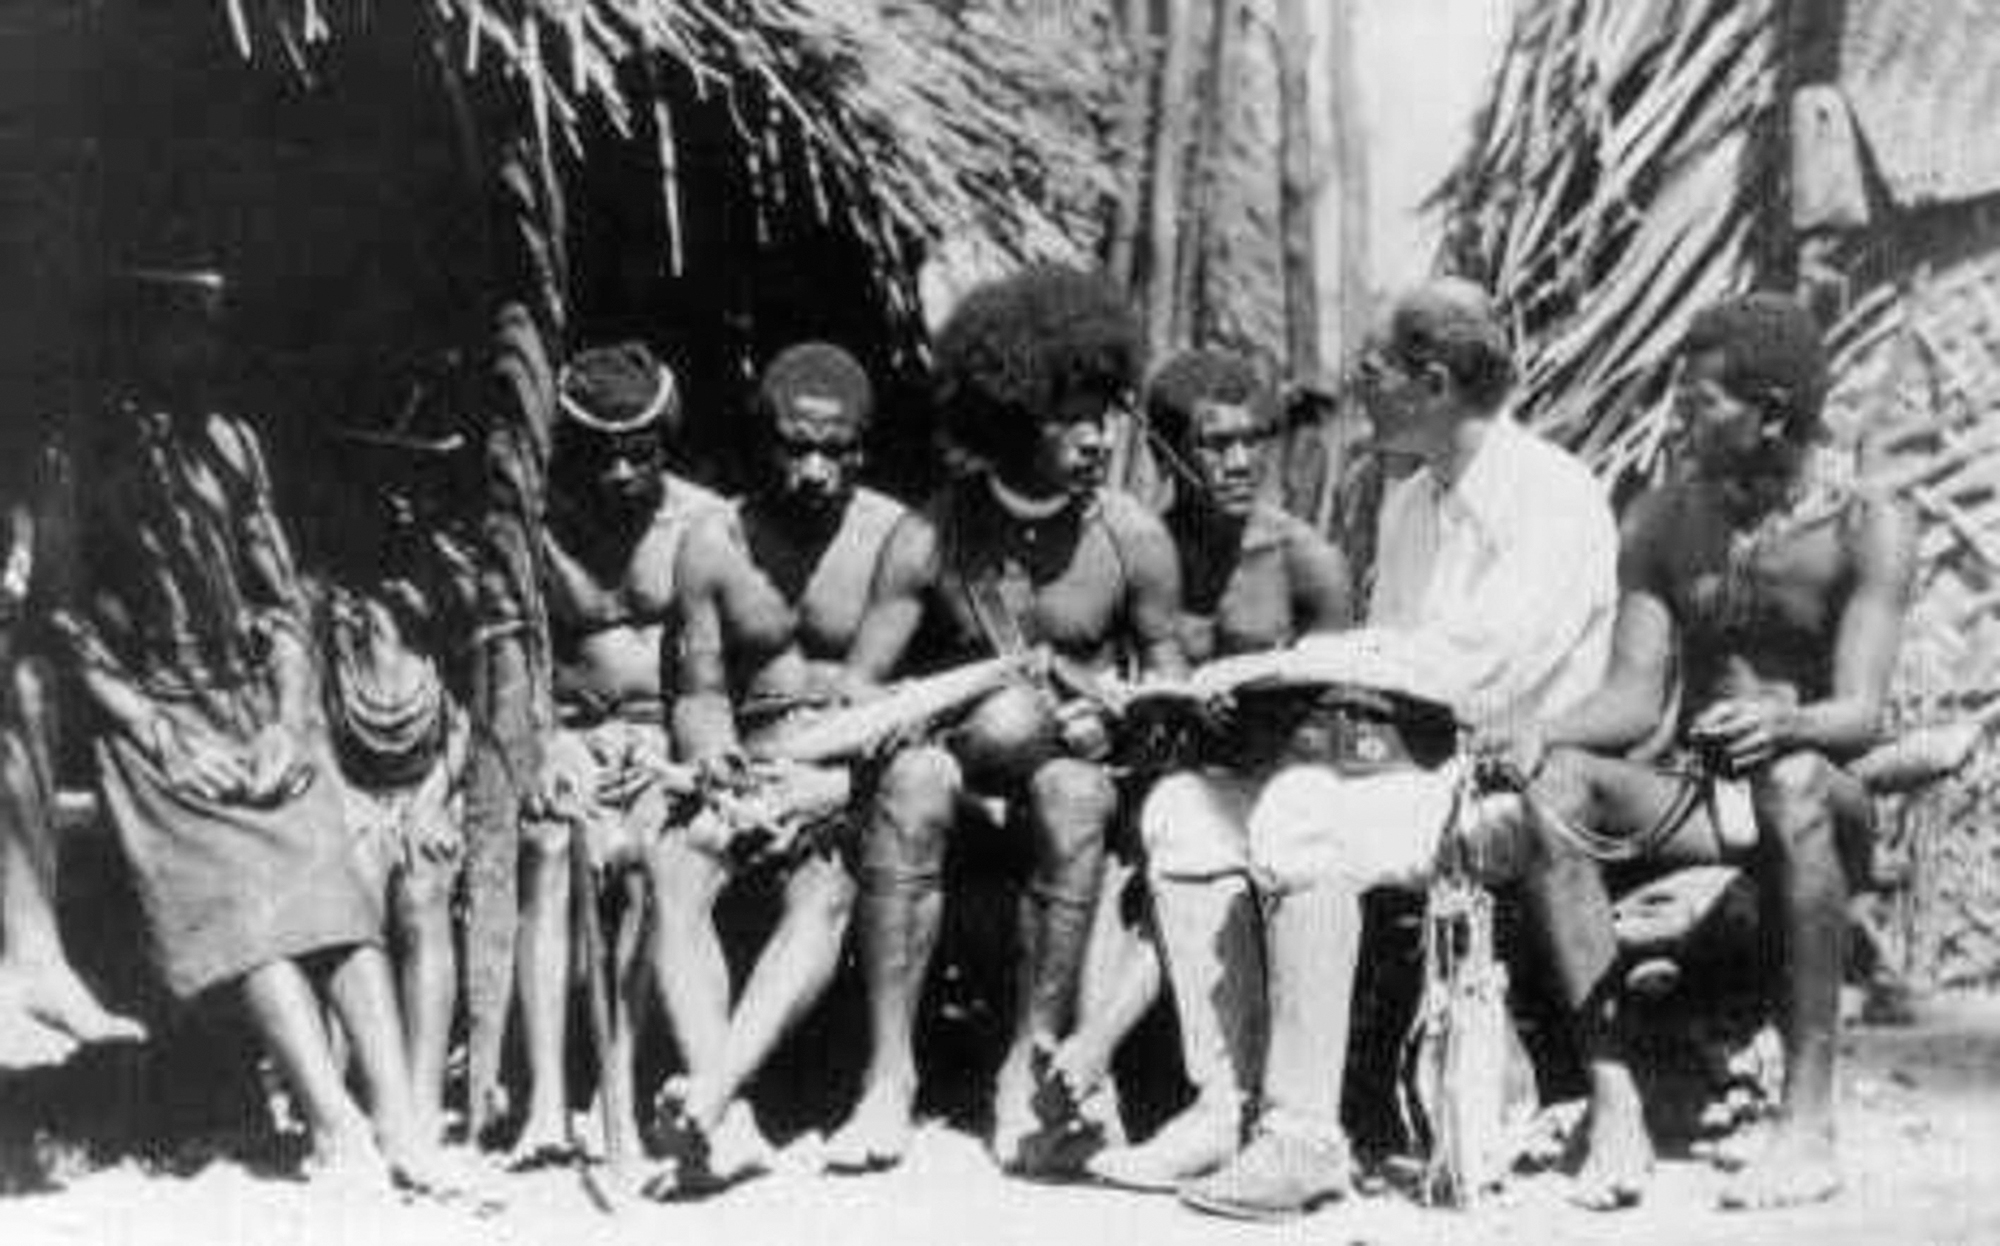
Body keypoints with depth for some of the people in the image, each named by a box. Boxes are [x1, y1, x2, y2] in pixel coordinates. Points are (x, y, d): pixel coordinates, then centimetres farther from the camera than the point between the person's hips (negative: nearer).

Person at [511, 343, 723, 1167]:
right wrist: (542, 750, -16)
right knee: (547, 851, -28)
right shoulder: (539, 527, 2)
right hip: (569, 731, 1)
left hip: (673, 735, 0)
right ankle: (547, 1101, -35)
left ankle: (622, 1104, -28)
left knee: (637, 866, -28)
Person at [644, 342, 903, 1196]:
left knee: (822, 894, -35)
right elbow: (698, 690, 7)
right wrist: (712, 753, -16)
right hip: (743, 770, 3)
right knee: (670, 876, -29)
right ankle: (728, 1121, -43)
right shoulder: (714, 543, 7)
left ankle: (710, 1092, -50)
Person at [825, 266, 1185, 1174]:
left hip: (1074, 762, 0)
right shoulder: (930, 539, -5)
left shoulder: (1133, 539, -3)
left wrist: (1111, 723, -18)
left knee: (1073, 793, -35)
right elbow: (856, 692, -7)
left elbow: (1170, 690, 4)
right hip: (956, 752, 0)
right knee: (912, 779, -34)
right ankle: (890, 1071, -32)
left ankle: (1031, 1066, -28)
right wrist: (965, 715, -24)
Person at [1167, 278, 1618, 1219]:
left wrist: (1283, 663, -20)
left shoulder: (1556, 502, -11)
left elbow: (1476, 667, -22)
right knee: (1183, 812, -9)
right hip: (1406, 768, 8)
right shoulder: (1410, 505, 17)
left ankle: (1303, 1137, -30)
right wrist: (1359, 714, -7)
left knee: (1302, 821, -32)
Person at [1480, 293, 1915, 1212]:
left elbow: (1860, 714, -15)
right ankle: (1614, 1108, -32)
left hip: (1824, 802, -3)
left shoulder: (1867, 531, -4)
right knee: (1556, 783, -27)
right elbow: (1635, 697, 1)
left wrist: (1783, 725, -38)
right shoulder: (1663, 524, 8)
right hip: (1693, 796, 4)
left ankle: (1810, 1124, -36)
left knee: (1793, 781, -39)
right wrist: (1541, 732, -20)